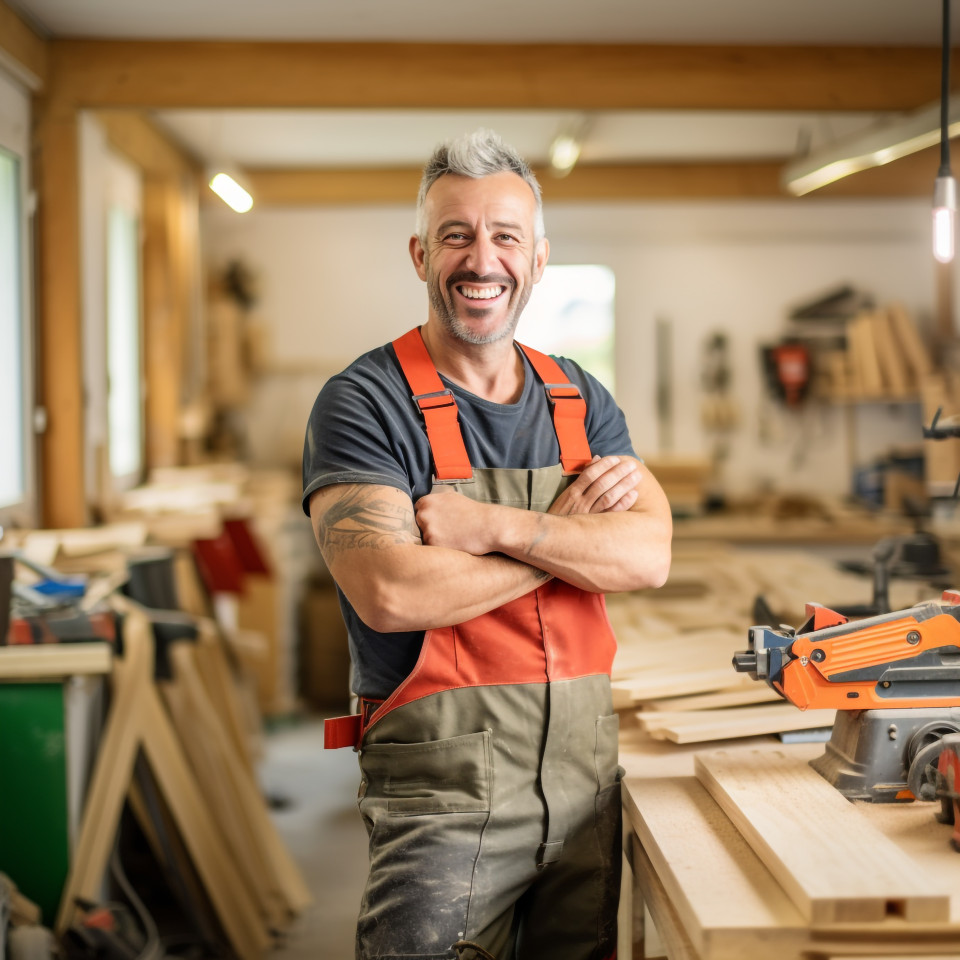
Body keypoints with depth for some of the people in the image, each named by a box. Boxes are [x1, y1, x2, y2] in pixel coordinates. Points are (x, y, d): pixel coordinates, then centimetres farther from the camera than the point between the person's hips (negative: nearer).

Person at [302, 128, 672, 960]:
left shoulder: (582, 401, 10)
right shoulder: (365, 402, -7)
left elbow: (648, 555, -5)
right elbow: (389, 593, -22)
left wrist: (496, 527, -19)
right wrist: (571, 531, -11)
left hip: (588, 783, 5)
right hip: (443, 797, -5)